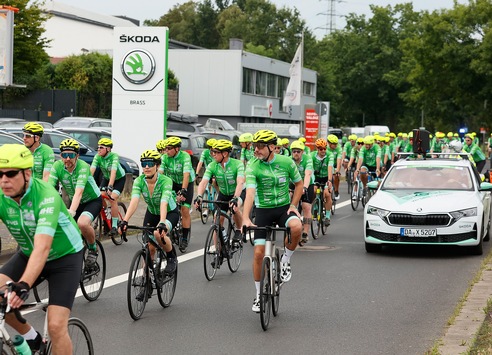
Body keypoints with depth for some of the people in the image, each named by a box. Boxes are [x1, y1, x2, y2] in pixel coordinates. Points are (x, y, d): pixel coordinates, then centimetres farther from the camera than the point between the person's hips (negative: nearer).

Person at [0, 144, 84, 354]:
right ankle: (30, 337, 6)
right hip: (28, 254, 5)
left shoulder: (46, 195, -32)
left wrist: (23, 286, -57)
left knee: (56, 326, -15)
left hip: (65, 256, -5)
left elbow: (42, 247, -43)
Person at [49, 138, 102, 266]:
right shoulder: (57, 166, -17)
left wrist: (71, 212, -55)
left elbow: (78, 192, -41)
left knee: (82, 223, -33)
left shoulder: (83, 167, -29)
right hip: (75, 202, 5)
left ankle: (93, 249, -6)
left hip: (93, 200, -5)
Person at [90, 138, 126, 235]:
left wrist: (110, 187, -57)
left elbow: (113, 171, -45)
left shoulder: (114, 156, -32)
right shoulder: (98, 157, -19)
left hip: (119, 179, -5)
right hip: (106, 178, 5)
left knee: (112, 199, -24)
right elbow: (91, 170, -31)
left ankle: (114, 226, -15)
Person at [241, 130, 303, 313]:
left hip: (284, 208, 0)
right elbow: (250, 193, -27)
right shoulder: (253, 167, -15)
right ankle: (259, 294, 13)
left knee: (296, 227, -34)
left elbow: (299, 183, 7)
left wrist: (293, 205, -5)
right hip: (263, 210, 0)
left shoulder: (286, 162, -9)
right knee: (259, 252, -7)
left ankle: (286, 260, -5)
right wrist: (245, 218, -39)